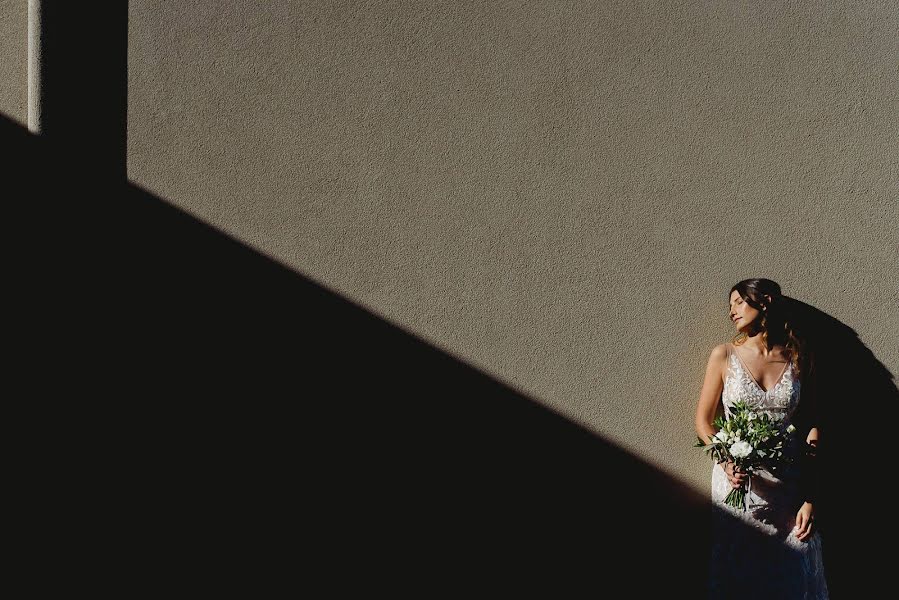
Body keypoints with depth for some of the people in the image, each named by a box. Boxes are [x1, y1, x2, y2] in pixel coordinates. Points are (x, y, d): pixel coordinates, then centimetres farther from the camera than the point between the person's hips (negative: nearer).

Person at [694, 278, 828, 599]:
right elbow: (704, 421, 3)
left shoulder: (795, 359, 3)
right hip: (737, 479, 0)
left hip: (788, 486, 1)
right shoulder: (725, 355, 1)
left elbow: (810, 432, 3)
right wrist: (727, 463, -16)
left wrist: (809, 500, -5)